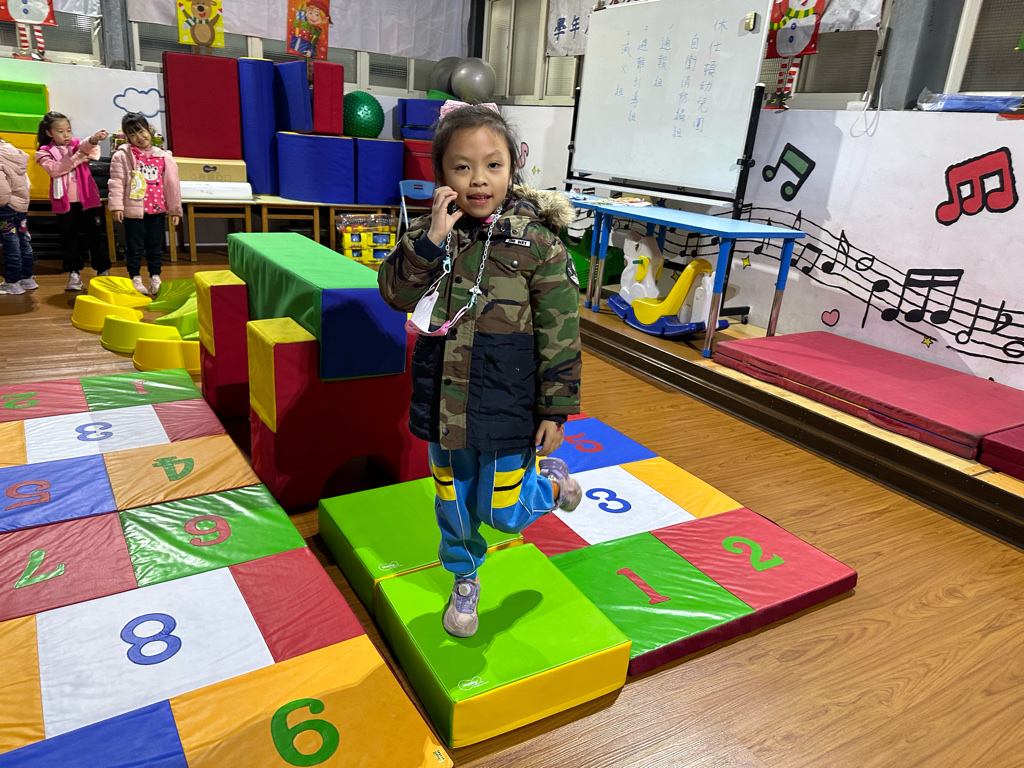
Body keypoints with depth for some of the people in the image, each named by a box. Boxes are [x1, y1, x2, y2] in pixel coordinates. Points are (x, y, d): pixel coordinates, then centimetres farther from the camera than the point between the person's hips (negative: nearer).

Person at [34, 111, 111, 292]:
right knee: (69, 238, 5)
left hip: (87, 200, 0)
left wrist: (94, 139, -39)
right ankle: (74, 273, 14)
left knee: (94, 235, 3)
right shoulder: (45, 153, 6)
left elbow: (85, 146, -17)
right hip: (64, 203, 0)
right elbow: (54, 169, -13)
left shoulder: (77, 145, 8)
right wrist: (75, 160, -17)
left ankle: (103, 271, 11)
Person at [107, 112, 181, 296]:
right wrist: (116, 206, -13)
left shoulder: (163, 157, 6)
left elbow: (172, 184, 9)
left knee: (155, 246, 11)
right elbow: (116, 182, -5)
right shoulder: (122, 156, -2)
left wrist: (175, 210, 8)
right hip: (133, 210, -2)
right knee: (135, 248, 4)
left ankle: (155, 278, 23)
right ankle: (135, 279, 16)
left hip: (157, 210, 2)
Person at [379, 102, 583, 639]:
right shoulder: (430, 233, -2)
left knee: (501, 510, 7)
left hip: (505, 404, -3)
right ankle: (464, 581, 44)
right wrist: (430, 239, -24)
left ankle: (549, 480, 39)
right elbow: (396, 293, -10)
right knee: (453, 501, 19)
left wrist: (556, 409, -8)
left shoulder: (535, 242, -12)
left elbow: (560, 331, -10)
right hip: (443, 400, 4)